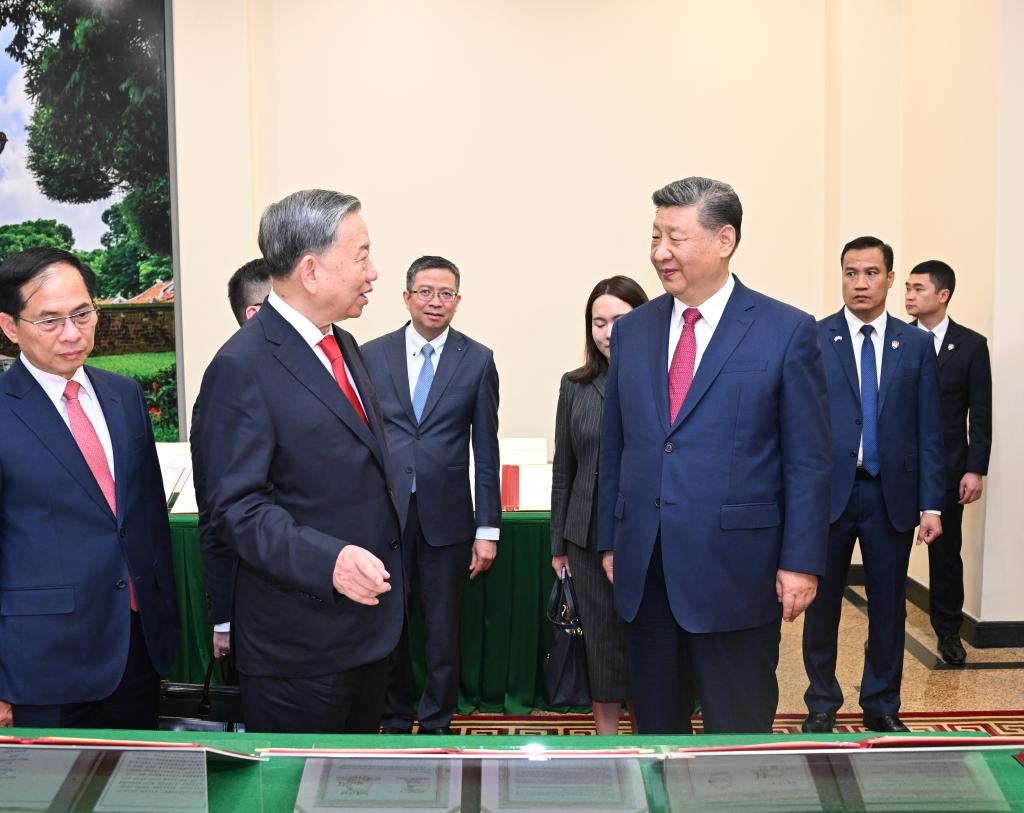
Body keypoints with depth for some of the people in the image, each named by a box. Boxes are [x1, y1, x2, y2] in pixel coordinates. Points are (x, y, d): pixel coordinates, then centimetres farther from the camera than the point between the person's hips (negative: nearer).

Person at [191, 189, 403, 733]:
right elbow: (237, 506, -21)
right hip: (299, 636, -8)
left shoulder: (342, 345, 10)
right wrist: (328, 561, -32)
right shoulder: (243, 367, -18)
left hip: (371, 619, 8)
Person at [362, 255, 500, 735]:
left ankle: (436, 723, 28)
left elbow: (486, 450, 1)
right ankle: (395, 721, 31)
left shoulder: (477, 360, 1)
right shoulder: (372, 355, 3)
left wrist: (488, 528, -2)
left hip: (446, 515, -1)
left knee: (443, 630, 9)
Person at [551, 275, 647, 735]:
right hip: (590, 538, 3)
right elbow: (563, 469, 9)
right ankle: (606, 738, 27)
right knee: (601, 639, 12)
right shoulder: (575, 386, 5)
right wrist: (558, 543, 10)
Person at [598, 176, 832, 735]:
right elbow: (614, 448, 11)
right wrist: (610, 541, 11)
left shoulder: (787, 331, -5)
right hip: (643, 569, 4)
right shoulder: (631, 331, 7)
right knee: (654, 721, 16)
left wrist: (801, 562, -8)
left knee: (739, 730, 9)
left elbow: (808, 460, -5)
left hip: (735, 568, -4)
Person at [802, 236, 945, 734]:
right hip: (828, 491, -1)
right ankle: (822, 704, 26)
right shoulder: (813, 339, -1)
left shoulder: (916, 345, 5)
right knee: (822, 604, 9)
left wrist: (931, 505, -1)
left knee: (888, 607, 11)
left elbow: (929, 431, 4)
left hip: (892, 493, 2)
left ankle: (882, 706, 29)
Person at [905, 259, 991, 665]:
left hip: (947, 467, 0)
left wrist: (975, 469, -7)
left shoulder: (971, 345, 0)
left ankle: (948, 631, 23)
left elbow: (981, 414, -1)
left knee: (946, 551, 10)